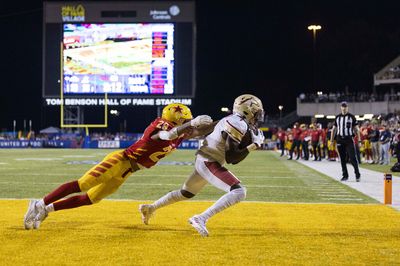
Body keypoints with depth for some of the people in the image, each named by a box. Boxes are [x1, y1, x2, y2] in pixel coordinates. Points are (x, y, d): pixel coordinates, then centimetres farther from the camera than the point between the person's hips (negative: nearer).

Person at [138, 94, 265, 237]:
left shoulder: (233, 121, 11)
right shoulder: (238, 125, -18)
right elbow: (231, 159, -19)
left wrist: (251, 139, 7)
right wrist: (253, 146, -14)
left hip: (203, 161, 10)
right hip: (209, 164, -10)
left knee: (185, 193, 28)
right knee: (239, 192, -21)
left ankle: (149, 208, 43)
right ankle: (201, 219, -24)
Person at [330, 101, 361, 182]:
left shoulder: (351, 117, 1)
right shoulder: (337, 117, 10)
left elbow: (356, 129, 2)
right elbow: (334, 129, 16)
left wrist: (359, 139, -5)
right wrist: (331, 140, 11)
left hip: (349, 140, -3)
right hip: (340, 140, 3)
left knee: (352, 158, -9)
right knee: (342, 159, 7)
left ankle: (357, 175, -3)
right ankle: (345, 176, 15)